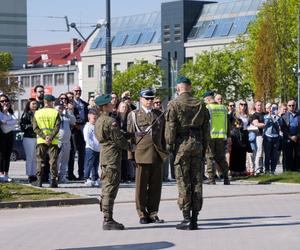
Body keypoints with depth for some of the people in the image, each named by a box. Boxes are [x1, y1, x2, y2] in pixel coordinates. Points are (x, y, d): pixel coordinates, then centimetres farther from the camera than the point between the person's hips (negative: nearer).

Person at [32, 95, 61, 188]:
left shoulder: (37, 113, 4)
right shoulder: (55, 113, -3)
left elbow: (35, 128, -3)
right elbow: (57, 127, -11)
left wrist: (44, 137, -9)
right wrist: (50, 138, -13)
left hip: (41, 141, 1)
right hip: (53, 141, -1)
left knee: (40, 161, 8)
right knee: (53, 161, 3)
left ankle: (39, 181, 6)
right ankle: (53, 181, 0)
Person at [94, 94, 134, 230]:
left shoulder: (98, 121, 13)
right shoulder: (110, 121, -16)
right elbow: (119, 139, -15)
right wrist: (130, 146, 2)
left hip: (104, 155, 9)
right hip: (113, 156, -9)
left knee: (106, 188, 13)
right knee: (110, 189, -7)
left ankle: (107, 219, 17)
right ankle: (108, 220, -6)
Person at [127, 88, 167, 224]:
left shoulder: (159, 115, 15)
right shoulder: (133, 115, 6)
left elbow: (163, 135, 18)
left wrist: (165, 152, 11)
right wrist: (131, 155, -4)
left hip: (157, 154, 3)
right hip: (142, 153, -3)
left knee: (156, 186, 4)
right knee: (141, 186, 0)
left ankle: (153, 213, 11)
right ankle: (142, 214, 7)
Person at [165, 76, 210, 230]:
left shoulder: (174, 105, -6)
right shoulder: (200, 105, 7)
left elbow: (170, 127, -9)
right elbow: (206, 128, 10)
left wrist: (169, 146, -1)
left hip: (182, 144, -4)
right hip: (197, 144, 4)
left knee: (183, 183, -1)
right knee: (197, 181, 7)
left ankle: (186, 219, -2)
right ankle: (195, 218, 9)